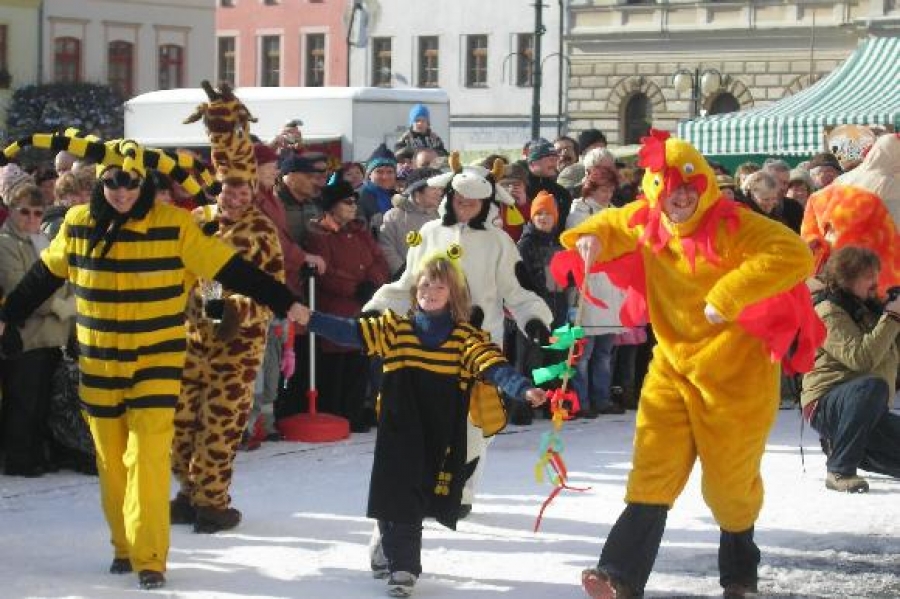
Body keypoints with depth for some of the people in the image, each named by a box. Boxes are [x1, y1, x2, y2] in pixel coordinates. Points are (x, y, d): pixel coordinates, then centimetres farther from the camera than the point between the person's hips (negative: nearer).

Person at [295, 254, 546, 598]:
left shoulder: (467, 337, -1)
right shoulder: (395, 329, 4)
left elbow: (494, 368, -12)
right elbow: (349, 332, 0)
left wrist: (524, 389, -29)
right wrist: (309, 319, -10)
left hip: (441, 438, 0)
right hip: (399, 431, 0)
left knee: (419, 498, 5)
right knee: (397, 498, -3)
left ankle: (388, 543, 27)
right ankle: (401, 567, 11)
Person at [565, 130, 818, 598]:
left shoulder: (734, 226, -18)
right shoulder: (646, 223, 3)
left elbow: (794, 255, -31)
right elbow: (612, 224, 24)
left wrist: (729, 295, -37)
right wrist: (591, 238, -2)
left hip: (736, 371, -5)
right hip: (672, 364, 5)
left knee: (730, 480, 7)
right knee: (652, 472, -5)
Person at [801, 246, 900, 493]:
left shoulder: (870, 307, 14)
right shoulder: (828, 311, -11)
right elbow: (860, 358, -25)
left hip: (868, 412, 8)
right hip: (826, 405, -8)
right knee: (873, 386, -38)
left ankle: (838, 445, 16)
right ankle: (839, 471, -29)